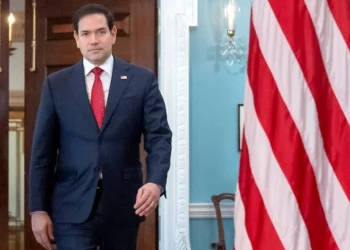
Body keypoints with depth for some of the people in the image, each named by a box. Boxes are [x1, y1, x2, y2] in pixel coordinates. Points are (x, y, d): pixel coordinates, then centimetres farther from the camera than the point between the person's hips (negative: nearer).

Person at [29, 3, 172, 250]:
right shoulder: (56, 84, 4)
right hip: (72, 206, 0)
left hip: (124, 204, 1)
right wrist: (38, 208, 0)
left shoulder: (142, 79, 2)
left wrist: (155, 182, -21)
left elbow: (159, 137, -3)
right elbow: (43, 150, 4)